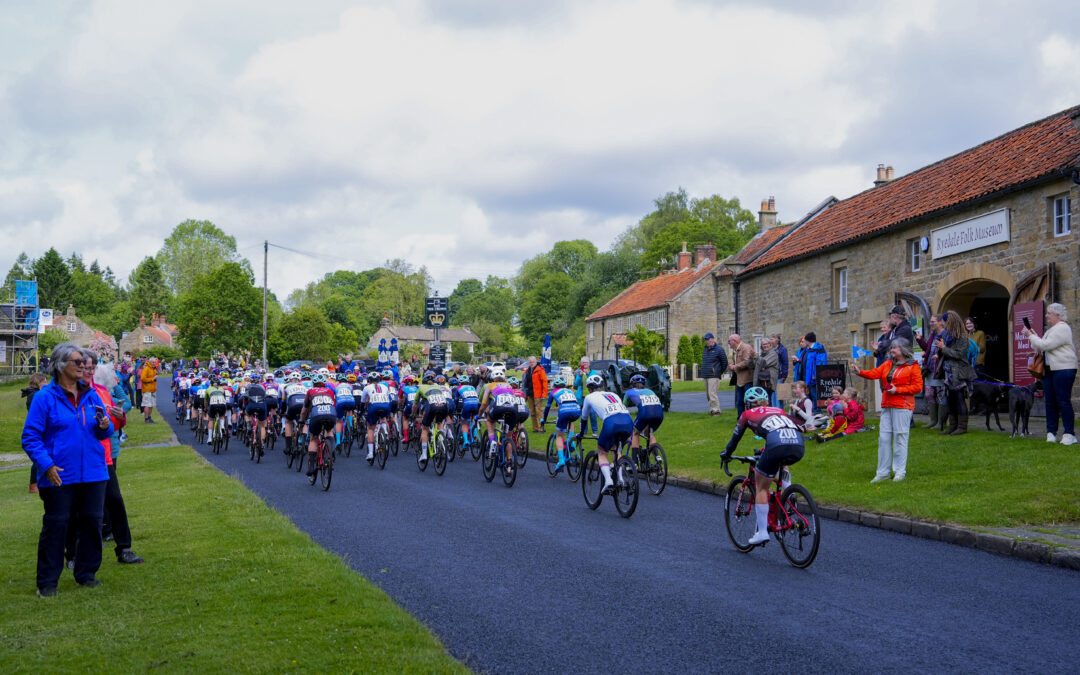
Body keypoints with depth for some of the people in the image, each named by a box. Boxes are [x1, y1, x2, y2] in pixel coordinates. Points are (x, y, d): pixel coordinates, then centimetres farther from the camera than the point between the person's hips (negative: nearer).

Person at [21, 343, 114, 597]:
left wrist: (105, 426, -9)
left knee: (91, 523, 9)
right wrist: (47, 465, -18)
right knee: (55, 525, 1)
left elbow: (104, 432, 15)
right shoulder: (45, 397, -6)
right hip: (59, 476, -5)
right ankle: (47, 582, 11)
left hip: (93, 473, 5)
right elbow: (30, 437, -8)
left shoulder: (91, 395, 9)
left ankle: (86, 574, 23)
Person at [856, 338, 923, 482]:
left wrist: (897, 390, -15)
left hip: (902, 406, -6)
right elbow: (875, 373, 2)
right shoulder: (888, 364, 15)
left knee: (900, 438, -4)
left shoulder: (913, 366, -2)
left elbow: (918, 387, -7)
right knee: (884, 438, 5)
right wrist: (860, 372, -17)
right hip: (887, 406, 6)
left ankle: (900, 472, 5)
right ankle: (883, 472, 10)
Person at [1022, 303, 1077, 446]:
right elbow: (1042, 347, 20)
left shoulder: (1062, 328, -11)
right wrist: (1033, 335, 8)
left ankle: (1069, 434, -5)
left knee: (1063, 401, -8)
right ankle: (1051, 433, 11)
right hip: (1050, 370, 9)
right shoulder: (1050, 329, 19)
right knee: (1050, 402, 7)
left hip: (1063, 370, -9)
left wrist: (1031, 336, -8)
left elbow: (1045, 345, -19)